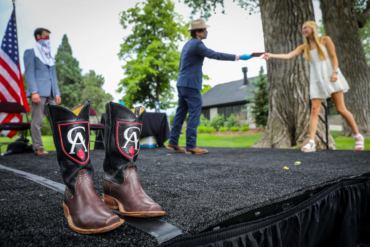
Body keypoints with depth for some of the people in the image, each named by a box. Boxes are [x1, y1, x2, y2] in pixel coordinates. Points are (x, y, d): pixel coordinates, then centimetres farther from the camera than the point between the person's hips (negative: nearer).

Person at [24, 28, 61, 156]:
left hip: (51, 93, 6)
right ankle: (38, 148, 1)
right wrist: (34, 92, -15)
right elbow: (29, 73, -4)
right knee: (37, 121, -4)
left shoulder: (48, 55, 24)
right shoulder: (30, 52, 6)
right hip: (39, 92, -6)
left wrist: (57, 93, 12)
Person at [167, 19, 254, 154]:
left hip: (182, 83, 10)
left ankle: (173, 142, 14)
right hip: (191, 84, -9)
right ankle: (191, 146, -4)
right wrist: (238, 57, -12)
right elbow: (216, 55, -16)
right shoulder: (197, 44, -11)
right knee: (194, 113, -6)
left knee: (181, 113, 11)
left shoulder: (187, 44, 18)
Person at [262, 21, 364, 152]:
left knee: (341, 109, -3)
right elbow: (288, 56, -1)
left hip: (330, 77, -3)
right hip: (316, 80, 3)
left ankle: (358, 136, 15)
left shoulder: (325, 40, 4)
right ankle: (311, 142, -13)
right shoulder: (304, 47, 10)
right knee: (314, 110, -9)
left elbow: (333, 56, -2)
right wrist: (271, 55, -14)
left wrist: (335, 72, -16)